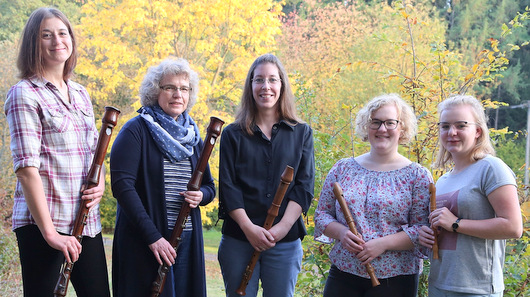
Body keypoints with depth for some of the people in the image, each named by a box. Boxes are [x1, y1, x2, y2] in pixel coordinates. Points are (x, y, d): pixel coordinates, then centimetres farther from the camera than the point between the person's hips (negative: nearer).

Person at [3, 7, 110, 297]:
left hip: (87, 221, 7)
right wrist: (49, 232, -19)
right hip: (43, 223, -6)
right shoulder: (25, 94, -7)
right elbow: (26, 167, -14)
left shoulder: (80, 95, 15)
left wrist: (100, 185, -1)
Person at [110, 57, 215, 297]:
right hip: (143, 241, -6)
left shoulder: (192, 136, 13)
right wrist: (152, 236, -20)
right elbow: (122, 185, -15)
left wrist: (201, 195, -6)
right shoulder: (136, 131, -6)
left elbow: (209, 186, 20)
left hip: (188, 241, 6)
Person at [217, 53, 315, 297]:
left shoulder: (301, 133, 8)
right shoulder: (233, 134, 6)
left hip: (286, 241, 1)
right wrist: (248, 227, -14)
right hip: (239, 239, 0)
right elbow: (227, 186, -1)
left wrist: (283, 226, -12)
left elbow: (304, 185, 2)